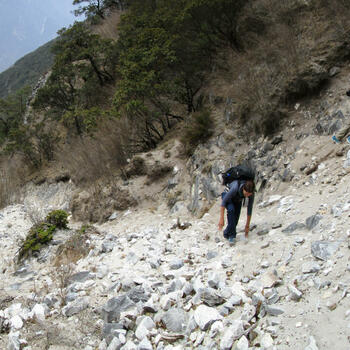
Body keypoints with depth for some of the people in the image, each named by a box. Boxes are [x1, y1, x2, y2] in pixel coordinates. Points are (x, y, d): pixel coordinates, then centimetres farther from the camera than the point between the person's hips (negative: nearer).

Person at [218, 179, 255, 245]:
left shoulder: (251, 193, -30)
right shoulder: (235, 188, -43)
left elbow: (249, 209, -18)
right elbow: (223, 201, -35)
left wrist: (247, 225, -13)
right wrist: (221, 219, -37)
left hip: (237, 200, 4)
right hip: (227, 195, -4)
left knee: (235, 219, -7)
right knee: (231, 209, -33)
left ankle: (227, 233, 22)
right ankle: (232, 235, -23)